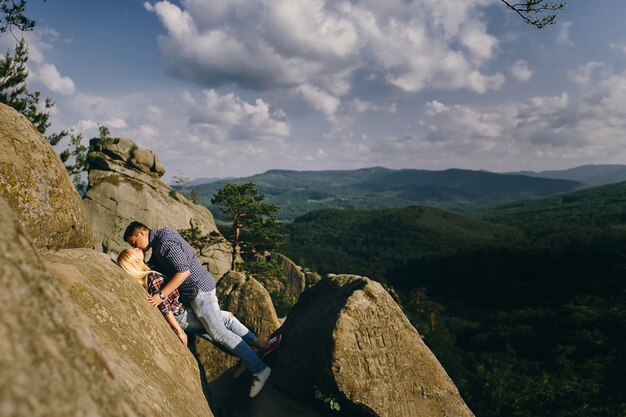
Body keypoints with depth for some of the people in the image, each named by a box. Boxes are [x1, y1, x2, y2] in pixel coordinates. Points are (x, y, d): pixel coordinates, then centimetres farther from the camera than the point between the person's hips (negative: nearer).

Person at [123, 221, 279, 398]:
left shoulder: (165, 242, -18)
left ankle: (259, 369, -5)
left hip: (199, 289, -11)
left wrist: (161, 295, -24)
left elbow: (183, 271, -25)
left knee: (218, 332, -9)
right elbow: (151, 267, 21)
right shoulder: (159, 241, 15)